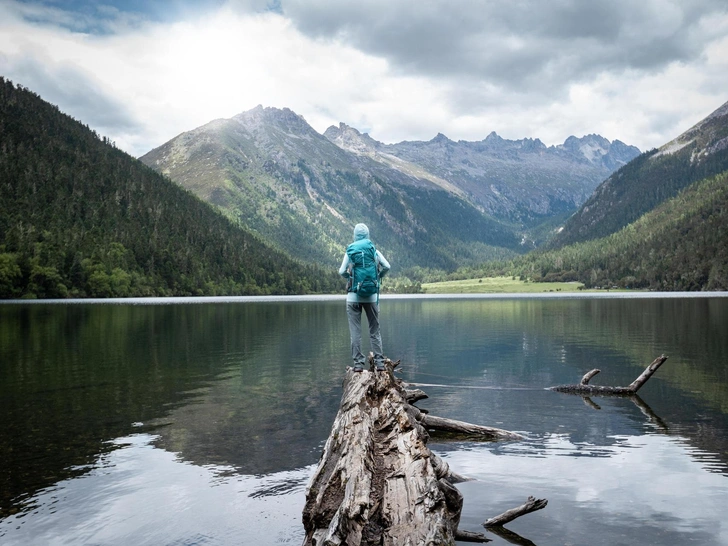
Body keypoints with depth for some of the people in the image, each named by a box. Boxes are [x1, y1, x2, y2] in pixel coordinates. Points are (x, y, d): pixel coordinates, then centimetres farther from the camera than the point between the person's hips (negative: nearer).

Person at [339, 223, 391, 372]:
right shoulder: (375, 251, 3)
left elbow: (342, 271, -7)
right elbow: (387, 266, -6)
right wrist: (378, 276, 12)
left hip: (353, 296, -1)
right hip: (371, 296, 1)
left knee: (355, 331, 3)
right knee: (375, 330, 9)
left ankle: (358, 363, 3)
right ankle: (379, 362, 7)